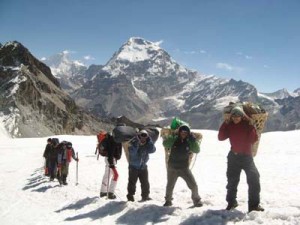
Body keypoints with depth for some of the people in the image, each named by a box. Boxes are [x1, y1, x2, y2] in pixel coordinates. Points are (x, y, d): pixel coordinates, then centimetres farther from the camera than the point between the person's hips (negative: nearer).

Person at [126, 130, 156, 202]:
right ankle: (130, 196, 16)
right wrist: (137, 142, -34)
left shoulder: (147, 145, -1)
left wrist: (149, 141, -23)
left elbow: (152, 150, -18)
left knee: (145, 182, 6)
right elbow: (132, 152, -31)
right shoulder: (133, 143, -13)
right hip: (133, 167, -3)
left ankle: (145, 196, 19)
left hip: (143, 167, 4)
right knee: (132, 182, 2)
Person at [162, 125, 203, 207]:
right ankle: (168, 200, 38)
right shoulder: (174, 140, -8)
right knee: (170, 186, 13)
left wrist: (193, 140, -24)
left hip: (184, 168, 1)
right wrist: (173, 136, -31)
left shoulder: (189, 142, -5)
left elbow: (197, 150, -15)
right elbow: (165, 144, -25)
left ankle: (197, 200, 20)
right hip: (172, 168, 0)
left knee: (193, 185, -4)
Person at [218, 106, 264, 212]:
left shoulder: (247, 125, -6)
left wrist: (251, 127, -24)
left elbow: (253, 140, -13)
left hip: (247, 156, -2)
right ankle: (231, 202, 29)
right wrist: (225, 124, -13)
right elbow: (221, 137, -6)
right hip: (233, 156, 2)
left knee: (254, 178, -13)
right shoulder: (229, 126, 0)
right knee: (232, 180, 11)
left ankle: (254, 204, -4)